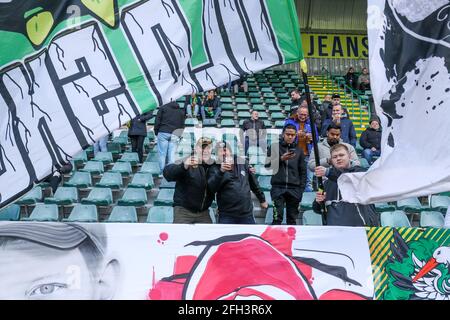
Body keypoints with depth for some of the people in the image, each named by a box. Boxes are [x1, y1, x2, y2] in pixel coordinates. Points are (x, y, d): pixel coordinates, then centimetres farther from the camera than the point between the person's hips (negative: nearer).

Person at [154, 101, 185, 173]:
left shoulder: (163, 108, 12)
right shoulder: (181, 111, 19)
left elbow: (157, 121, 4)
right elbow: (182, 125, 16)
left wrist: (156, 132, 8)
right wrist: (178, 135, 17)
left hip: (163, 133, -2)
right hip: (174, 135, 2)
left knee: (162, 153, 0)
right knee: (172, 154, 3)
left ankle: (162, 172, -1)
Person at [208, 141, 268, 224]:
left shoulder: (243, 163, 5)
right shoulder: (215, 169, -3)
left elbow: (253, 183, 16)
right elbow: (212, 188, -20)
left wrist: (262, 199, 22)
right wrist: (221, 171, -33)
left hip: (247, 214, 3)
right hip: (227, 215, -2)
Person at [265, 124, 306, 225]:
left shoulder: (299, 150, 13)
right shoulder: (275, 147, 9)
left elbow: (303, 171, 13)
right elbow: (267, 164, 2)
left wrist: (301, 188, 4)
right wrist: (281, 159, -11)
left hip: (294, 189, 2)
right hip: (278, 187, -2)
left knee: (292, 219, 5)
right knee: (277, 218, -10)